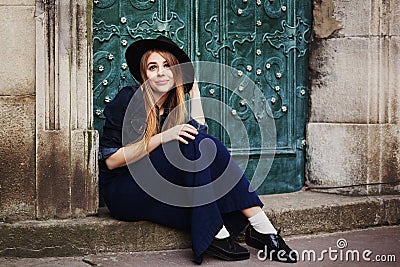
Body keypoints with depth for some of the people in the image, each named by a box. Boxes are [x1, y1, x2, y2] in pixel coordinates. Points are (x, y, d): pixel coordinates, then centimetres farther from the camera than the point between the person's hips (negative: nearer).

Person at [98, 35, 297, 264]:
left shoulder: (175, 110, 12)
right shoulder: (128, 99, -6)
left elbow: (201, 136, -8)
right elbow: (110, 160, -13)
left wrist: (195, 93, 3)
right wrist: (162, 138, -20)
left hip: (159, 192, 5)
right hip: (123, 192, -5)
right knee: (191, 144, -26)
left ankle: (260, 228, -24)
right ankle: (214, 235, -28)